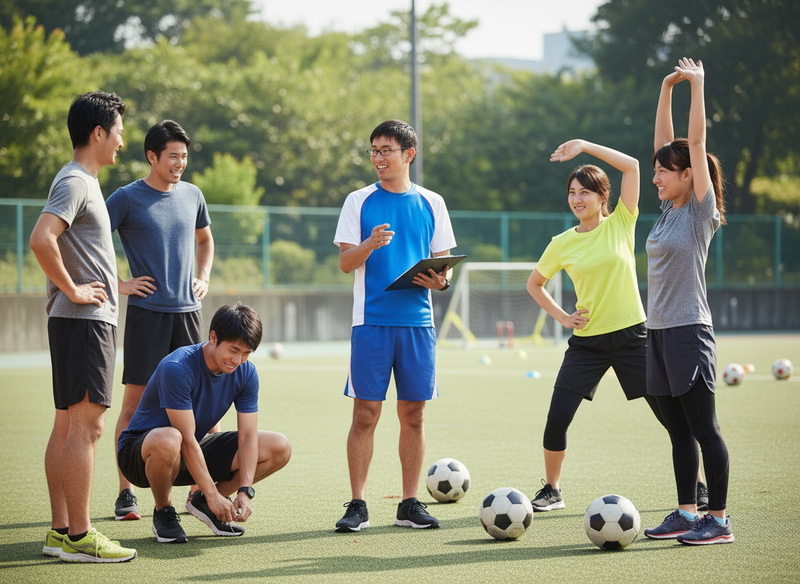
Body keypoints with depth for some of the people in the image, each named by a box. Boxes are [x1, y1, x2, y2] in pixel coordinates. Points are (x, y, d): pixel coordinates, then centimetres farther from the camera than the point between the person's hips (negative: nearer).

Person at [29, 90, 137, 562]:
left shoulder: (82, 182, 18)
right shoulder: (75, 182, -13)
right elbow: (41, 239, -27)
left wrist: (113, 283, 19)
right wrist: (72, 290, -19)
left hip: (87, 318, 10)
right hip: (85, 321, -10)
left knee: (67, 425, 10)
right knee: (86, 425, -10)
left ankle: (61, 531, 14)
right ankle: (78, 536, -10)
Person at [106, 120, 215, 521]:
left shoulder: (192, 195, 11)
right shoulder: (127, 198, -4)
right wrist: (118, 285, -9)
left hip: (187, 310, 5)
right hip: (147, 311, -5)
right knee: (134, 402, -2)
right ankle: (126, 493, 4)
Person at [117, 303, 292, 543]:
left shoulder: (246, 373, -8)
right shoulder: (176, 368, -29)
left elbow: (247, 435, -9)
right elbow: (186, 440, -29)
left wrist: (245, 492, -22)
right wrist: (212, 494, -29)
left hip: (198, 452, 6)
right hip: (139, 452, -6)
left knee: (280, 448, -7)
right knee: (168, 440, -44)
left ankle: (201, 503, 7)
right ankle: (163, 513, -13)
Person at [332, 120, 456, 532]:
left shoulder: (431, 203, 10)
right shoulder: (359, 202, 5)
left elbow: (444, 261, 13)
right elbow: (345, 262, -1)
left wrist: (441, 280, -9)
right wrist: (370, 244, -20)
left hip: (417, 322, 2)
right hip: (371, 322, -2)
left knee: (413, 414, 4)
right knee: (365, 413, -5)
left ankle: (409, 505, 11)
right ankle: (357, 505, 1)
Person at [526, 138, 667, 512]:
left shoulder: (620, 223, -2)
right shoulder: (562, 244, 3)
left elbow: (631, 166, -12)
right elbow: (534, 284, 17)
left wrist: (584, 145, -13)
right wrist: (561, 316, 4)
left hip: (631, 335, -1)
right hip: (587, 341, 2)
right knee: (557, 419, -7)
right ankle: (552, 491, 13)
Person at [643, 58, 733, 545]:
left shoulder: (702, 211, -7)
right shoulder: (669, 210, 12)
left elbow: (696, 143, -11)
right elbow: (666, 143, 13)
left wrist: (698, 86, -8)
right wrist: (667, 89, 11)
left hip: (689, 331, -8)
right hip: (659, 331, 8)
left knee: (704, 428, -6)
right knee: (678, 430, 11)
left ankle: (719, 519, -4)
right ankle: (686, 513, 17)